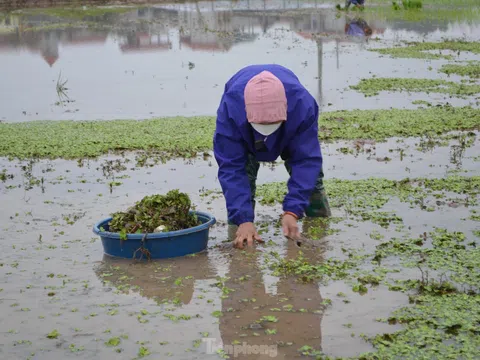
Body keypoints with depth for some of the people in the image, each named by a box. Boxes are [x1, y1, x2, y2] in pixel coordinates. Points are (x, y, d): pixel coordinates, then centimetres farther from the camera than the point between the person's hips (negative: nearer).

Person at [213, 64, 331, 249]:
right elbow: (231, 167, -40)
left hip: (292, 126, 1)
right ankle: (239, 232, -7)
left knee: (311, 170, -5)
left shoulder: (303, 105, -44)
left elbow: (306, 160, -37)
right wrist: (243, 220, -47)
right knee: (242, 174, -21)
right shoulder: (230, 109, -45)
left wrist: (292, 211, -47)